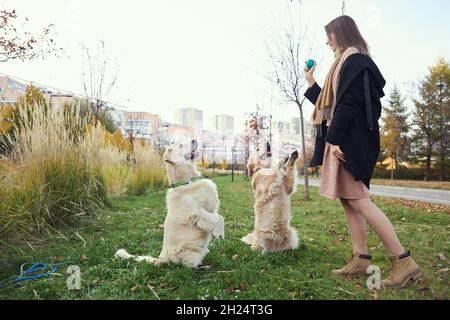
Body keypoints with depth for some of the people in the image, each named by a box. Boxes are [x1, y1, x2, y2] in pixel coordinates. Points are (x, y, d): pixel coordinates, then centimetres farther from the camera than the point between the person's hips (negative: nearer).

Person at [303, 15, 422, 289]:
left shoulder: (355, 60, -7)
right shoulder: (347, 63, 24)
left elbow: (349, 103, -19)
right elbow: (332, 103, 26)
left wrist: (335, 139, -24)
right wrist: (311, 83, 32)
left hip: (350, 139, -11)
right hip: (343, 139, 11)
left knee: (357, 199, -13)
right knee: (347, 199, 6)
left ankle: (404, 261, -6)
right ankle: (361, 259, 10)